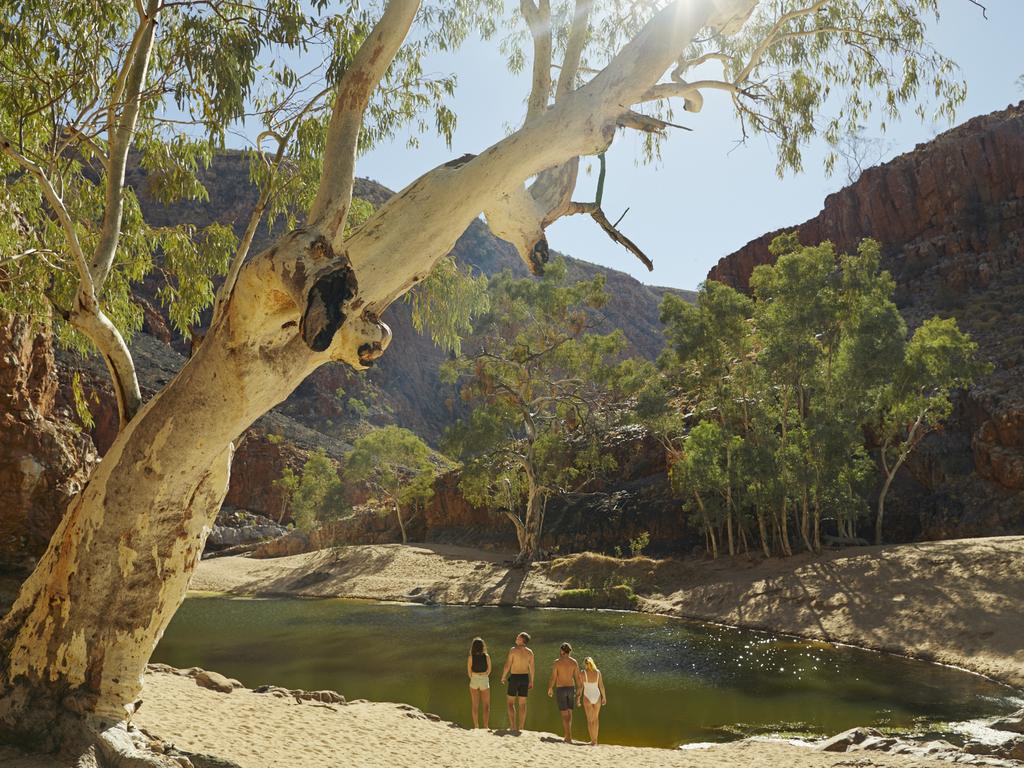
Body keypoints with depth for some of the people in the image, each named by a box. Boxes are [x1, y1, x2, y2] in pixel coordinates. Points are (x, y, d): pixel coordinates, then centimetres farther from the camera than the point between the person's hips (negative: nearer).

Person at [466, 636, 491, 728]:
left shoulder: (471, 657, -9)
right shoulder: (486, 656, -9)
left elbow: (469, 671, -2)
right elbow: (489, 670, 1)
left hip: (474, 681, 1)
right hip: (484, 681, -1)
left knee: (475, 705, 13)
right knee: (486, 706, 9)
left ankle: (476, 726, 16)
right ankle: (486, 726, 0)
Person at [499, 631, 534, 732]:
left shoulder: (513, 650, -13)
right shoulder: (530, 652, 0)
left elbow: (507, 665, -13)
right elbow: (531, 668, 5)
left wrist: (503, 677, 2)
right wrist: (531, 681, 17)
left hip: (514, 678, -4)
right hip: (525, 678, 4)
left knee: (510, 702, 7)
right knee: (522, 704, 10)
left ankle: (513, 727, -2)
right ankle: (520, 728, 12)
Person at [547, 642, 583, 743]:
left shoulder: (557, 662, -11)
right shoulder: (574, 662, 0)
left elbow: (553, 678, -11)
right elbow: (577, 678, 1)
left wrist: (550, 689, 4)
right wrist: (578, 690, 13)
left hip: (560, 689, -4)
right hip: (571, 688, 4)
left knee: (564, 714, -2)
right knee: (569, 712, 18)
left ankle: (568, 738, -5)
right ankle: (566, 734, 26)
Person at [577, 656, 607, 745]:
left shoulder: (583, 673, -12)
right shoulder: (598, 672, -3)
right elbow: (601, 686, 0)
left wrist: (578, 698, -1)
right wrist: (604, 697, 12)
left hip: (587, 697, -3)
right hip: (597, 696, 3)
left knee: (590, 720, 6)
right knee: (595, 719, 20)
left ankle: (593, 741, 5)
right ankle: (595, 740, 23)